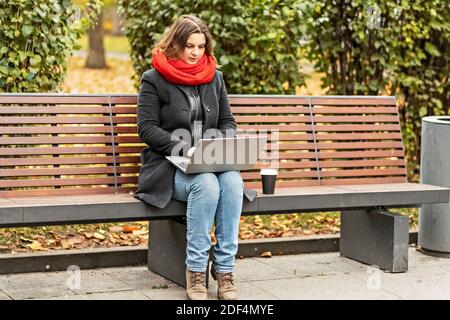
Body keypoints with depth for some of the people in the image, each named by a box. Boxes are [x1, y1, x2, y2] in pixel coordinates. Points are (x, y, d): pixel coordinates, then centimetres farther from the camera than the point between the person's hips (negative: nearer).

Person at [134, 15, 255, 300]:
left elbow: (228, 122, 18)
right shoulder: (154, 79, 2)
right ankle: (196, 271, -26)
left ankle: (224, 269, -25)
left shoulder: (215, 78, 15)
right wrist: (184, 149, -19)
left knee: (233, 180, -31)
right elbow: (147, 127, -6)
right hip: (169, 166, -4)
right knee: (206, 184, -36)